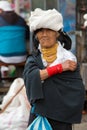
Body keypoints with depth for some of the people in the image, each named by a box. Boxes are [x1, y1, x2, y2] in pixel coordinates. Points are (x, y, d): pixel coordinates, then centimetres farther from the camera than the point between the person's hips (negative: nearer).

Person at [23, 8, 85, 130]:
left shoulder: (68, 58, -3)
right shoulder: (33, 59, 7)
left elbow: (78, 91, -8)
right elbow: (29, 77, -14)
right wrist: (59, 68, -17)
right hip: (37, 116, 3)